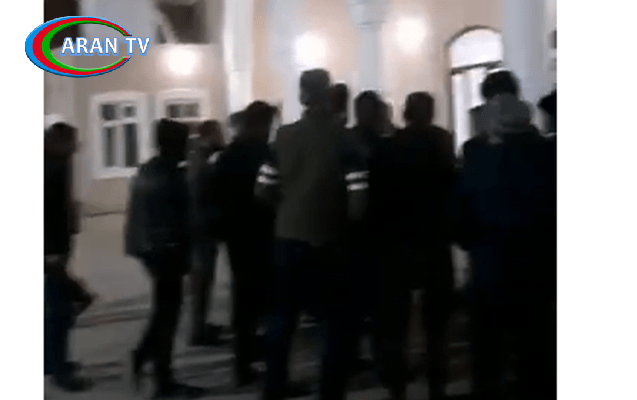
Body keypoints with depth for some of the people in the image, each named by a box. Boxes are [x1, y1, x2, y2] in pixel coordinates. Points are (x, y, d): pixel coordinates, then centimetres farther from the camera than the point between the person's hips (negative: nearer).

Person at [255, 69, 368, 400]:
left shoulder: (283, 137, 0)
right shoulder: (345, 139, -10)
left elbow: (262, 192, 2)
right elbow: (358, 204, -16)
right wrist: (338, 215, 4)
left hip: (287, 239, 4)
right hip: (326, 242, -4)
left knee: (282, 320, 17)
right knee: (339, 327, 8)